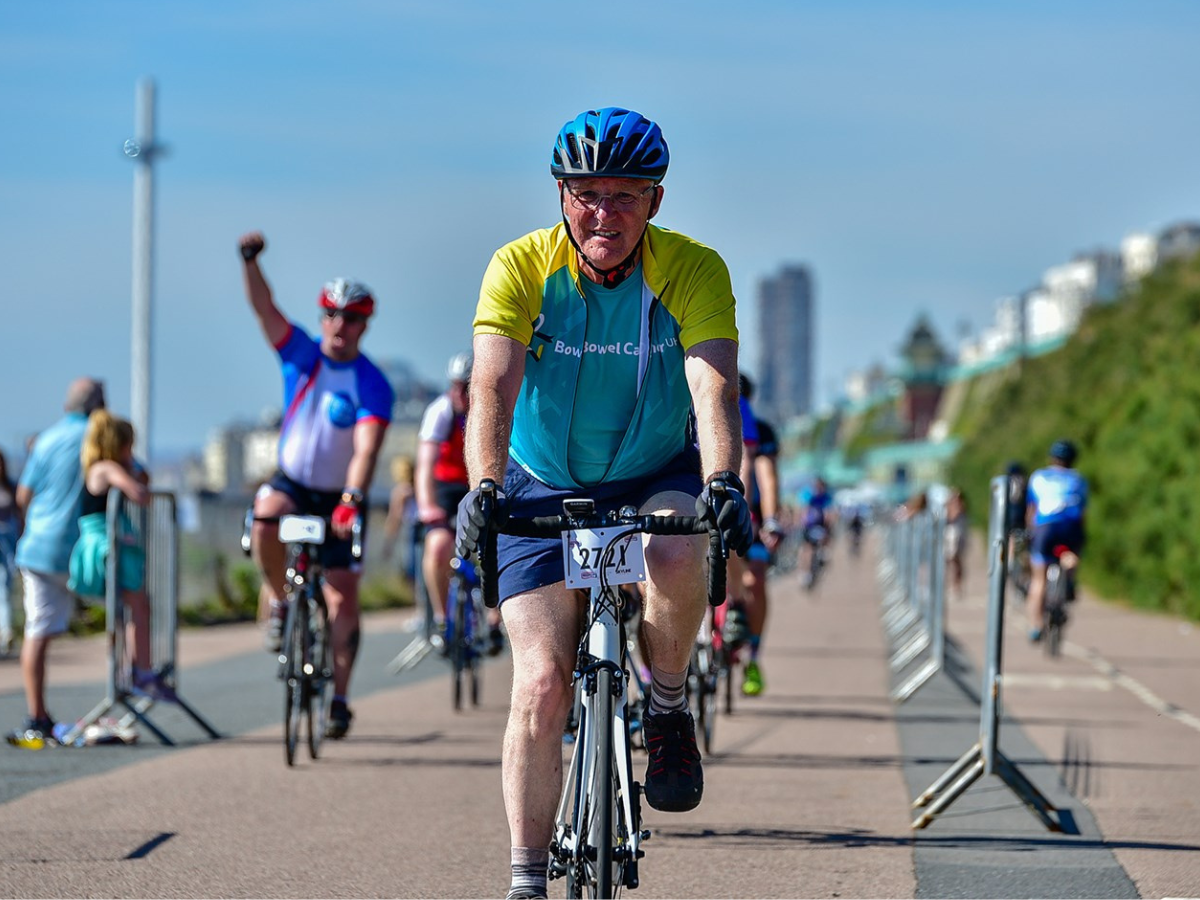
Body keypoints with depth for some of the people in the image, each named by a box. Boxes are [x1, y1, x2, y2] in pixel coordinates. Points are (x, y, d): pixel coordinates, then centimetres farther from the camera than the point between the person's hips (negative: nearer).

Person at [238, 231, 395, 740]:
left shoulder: (373, 386, -14)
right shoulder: (300, 355, -4)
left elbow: (366, 450, -26)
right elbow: (264, 308, -17)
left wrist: (351, 499, -41)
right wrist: (250, 261, -34)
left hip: (339, 497, -1)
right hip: (292, 482, 2)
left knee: (343, 601, -6)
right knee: (266, 518, -34)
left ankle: (339, 698, 7)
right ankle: (280, 604, -10)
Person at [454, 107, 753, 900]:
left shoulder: (694, 270, -16)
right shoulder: (522, 267, -16)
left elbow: (714, 386, -29)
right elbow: (494, 386, -27)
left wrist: (722, 482, -47)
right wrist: (485, 486, -44)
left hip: (656, 478, 0)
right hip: (546, 491, 0)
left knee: (676, 558, -35)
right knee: (542, 683, -12)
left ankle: (668, 708, -6)